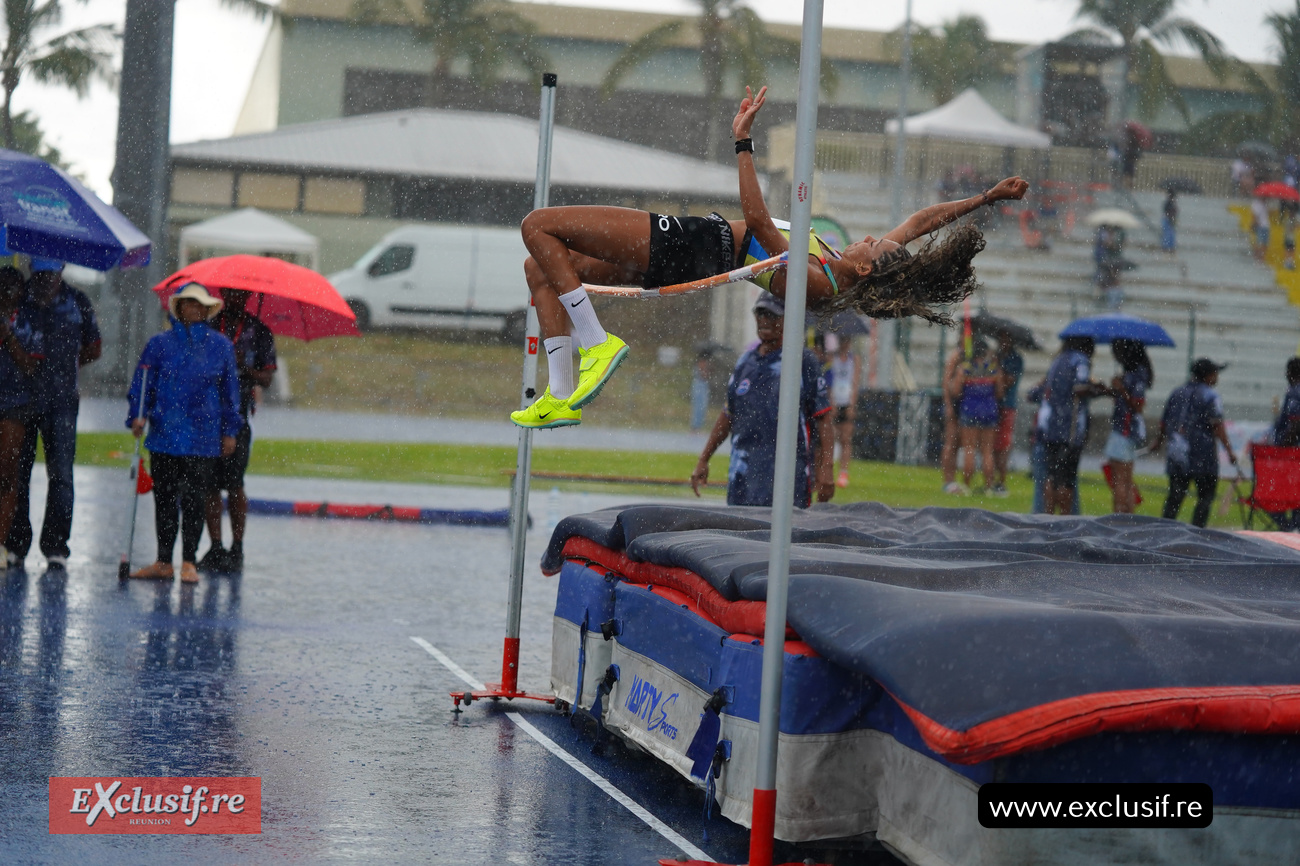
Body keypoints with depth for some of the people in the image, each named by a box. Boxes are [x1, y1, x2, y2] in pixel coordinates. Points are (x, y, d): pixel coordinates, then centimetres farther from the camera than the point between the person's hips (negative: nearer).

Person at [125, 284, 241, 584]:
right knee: (164, 497, 6)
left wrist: (230, 431, 10)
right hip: (163, 434, 1)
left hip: (203, 438, -1)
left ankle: (189, 562, 6)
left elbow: (229, 390, 12)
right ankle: (164, 561, 14)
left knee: (194, 499, -3)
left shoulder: (220, 346, 7)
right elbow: (141, 382, 7)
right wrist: (137, 415, -8)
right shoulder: (159, 343, 6)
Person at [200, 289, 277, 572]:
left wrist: (245, 368, -15)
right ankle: (215, 547, 9)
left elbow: (266, 378, 3)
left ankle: (237, 549, -1)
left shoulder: (259, 332, 7)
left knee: (233, 483, -7)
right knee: (210, 484, 2)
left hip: (238, 417, -2)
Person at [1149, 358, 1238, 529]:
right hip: (1202, 454, -6)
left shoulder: (1177, 392, 13)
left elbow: (1164, 421, 19)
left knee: (1175, 496, 8)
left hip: (1176, 455, 6)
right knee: (1206, 496, 3)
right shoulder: (1210, 396, -6)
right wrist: (1229, 450, -13)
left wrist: (1158, 441, 35)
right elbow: (1217, 426, -14)